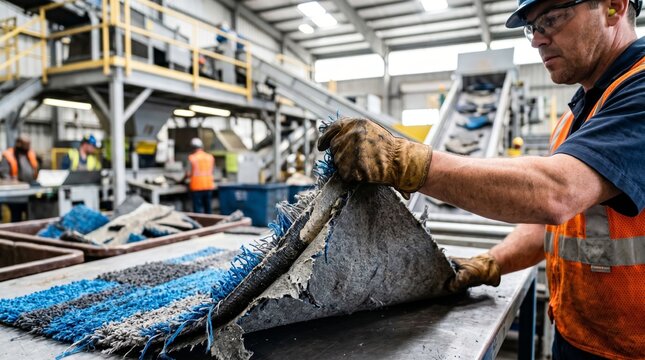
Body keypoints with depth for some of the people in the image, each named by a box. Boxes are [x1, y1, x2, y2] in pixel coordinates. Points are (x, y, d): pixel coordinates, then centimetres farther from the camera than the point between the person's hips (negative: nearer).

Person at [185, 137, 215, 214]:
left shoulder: (192, 157, -7)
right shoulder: (210, 157, 4)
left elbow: (189, 174, -7)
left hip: (197, 187, -4)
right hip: (209, 186, 4)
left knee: (198, 209, 1)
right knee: (208, 209, 13)